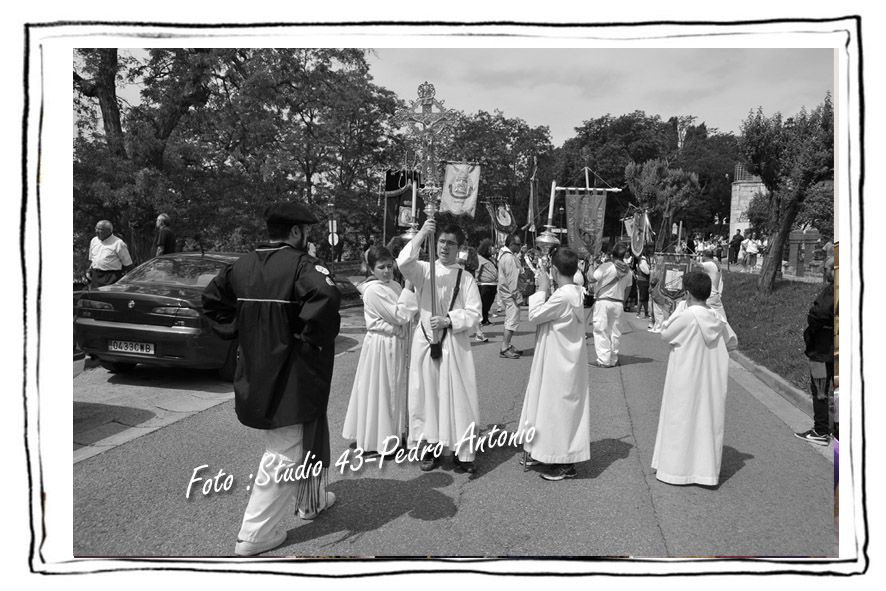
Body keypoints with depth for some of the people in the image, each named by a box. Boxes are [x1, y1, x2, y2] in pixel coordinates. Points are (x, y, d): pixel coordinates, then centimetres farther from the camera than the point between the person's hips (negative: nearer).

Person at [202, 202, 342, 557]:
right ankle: (254, 535, 12)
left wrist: (239, 330, 13)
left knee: (309, 435, 26)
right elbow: (327, 296, -35)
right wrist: (314, 337, -21)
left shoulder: (243, 265, 5)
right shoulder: (302, 265, -17)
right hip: (290, 376, -8)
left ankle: (311, 500, 43)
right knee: (286, 453, 4)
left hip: (255, 370, 8)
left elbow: (212, 298, 16)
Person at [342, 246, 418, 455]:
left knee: (393, 389, 17)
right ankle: (375, 442, 15)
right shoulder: (374, 290, -17)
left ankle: (392, 433, 31)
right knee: (380, 391, 2)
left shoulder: (394, 285, 8)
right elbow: (399, 316, -20)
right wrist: (409, 287, -18)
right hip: (381, 345, -8)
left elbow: (403, 315, 10)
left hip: (396, 344, 8)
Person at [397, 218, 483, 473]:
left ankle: (462, 451, 12)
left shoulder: (465, 278, 3)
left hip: (455, 344, 0)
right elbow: (403, 263, -19)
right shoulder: (423, 270, 2)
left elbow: (474, 315, -2)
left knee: (458, 396, 2)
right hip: (425, 341, 0)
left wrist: (448, 321, -16)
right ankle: (428, 448, 19)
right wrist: (421, 234, -23)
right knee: (426, 394, 6)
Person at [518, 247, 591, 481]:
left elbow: (535, 315, -17)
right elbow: (549, 313, 10)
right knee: (552, 404, 19)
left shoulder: (562, 296, -25)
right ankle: (543, 451, 33)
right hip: (562, 360, 10)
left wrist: (541, 289, -9)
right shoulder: (575, 292, 4)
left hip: (559, 363, -10)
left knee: (559, 407, 1)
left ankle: (566, 463, 11)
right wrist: (545, 290, 2)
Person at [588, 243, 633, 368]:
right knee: (615, 332, 13)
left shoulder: (606, 266, -13)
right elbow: (627, 288, 10)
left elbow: (592, 279, -11)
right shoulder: (627, 271, 3)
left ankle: (604, 360, -1)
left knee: (601, 331, 1)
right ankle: (613, 359, 19)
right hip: (618, 303, 5)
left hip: (603, 301, -4)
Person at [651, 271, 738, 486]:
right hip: (710, 381, 5)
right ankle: (707, 469, 19)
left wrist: (680, 308, -2)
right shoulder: (717, 319, 0)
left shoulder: (687, 317, -19)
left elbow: (665, 335, -7)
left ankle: (678, 467, 14)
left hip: (686, 381, -5)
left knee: (682, 420, 6)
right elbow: (733, 342, 11)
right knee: (708, 420, 12)